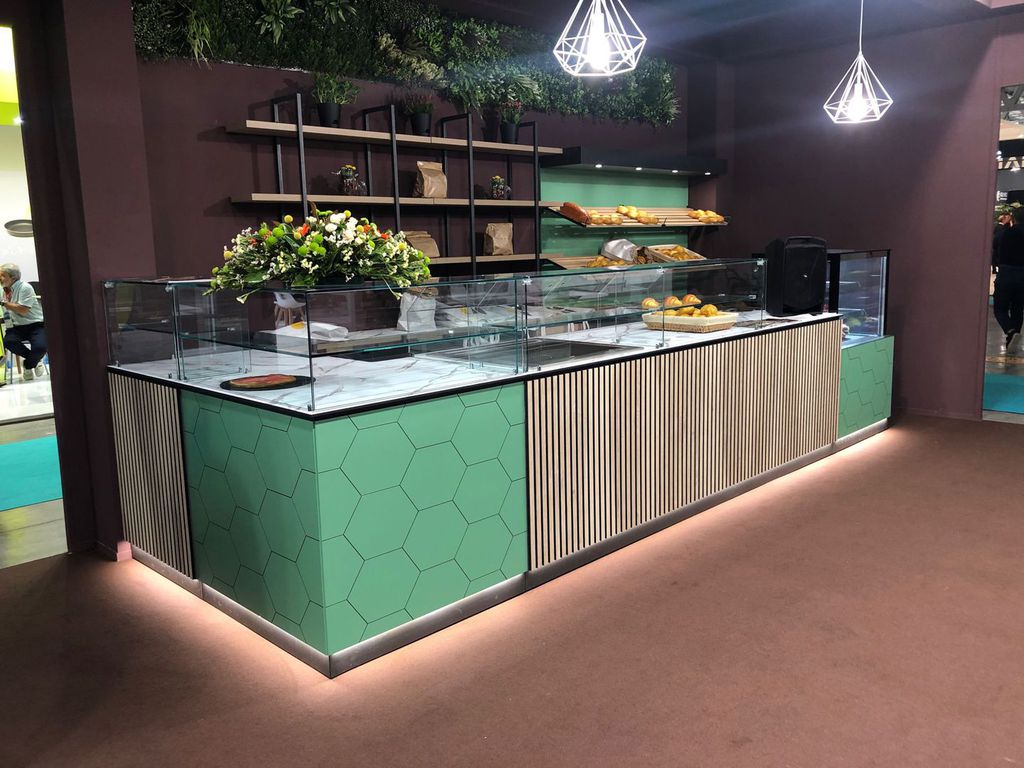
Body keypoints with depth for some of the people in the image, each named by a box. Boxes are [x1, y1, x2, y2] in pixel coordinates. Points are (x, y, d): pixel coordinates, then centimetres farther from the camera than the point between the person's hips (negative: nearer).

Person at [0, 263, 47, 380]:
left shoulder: (25, 287, -11)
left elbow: (23, 310, -18)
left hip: (36, 325, -6)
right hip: (18, 327, 6)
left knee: (40, 347, -32)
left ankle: (28, 366, 5)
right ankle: (35, 359, -2)